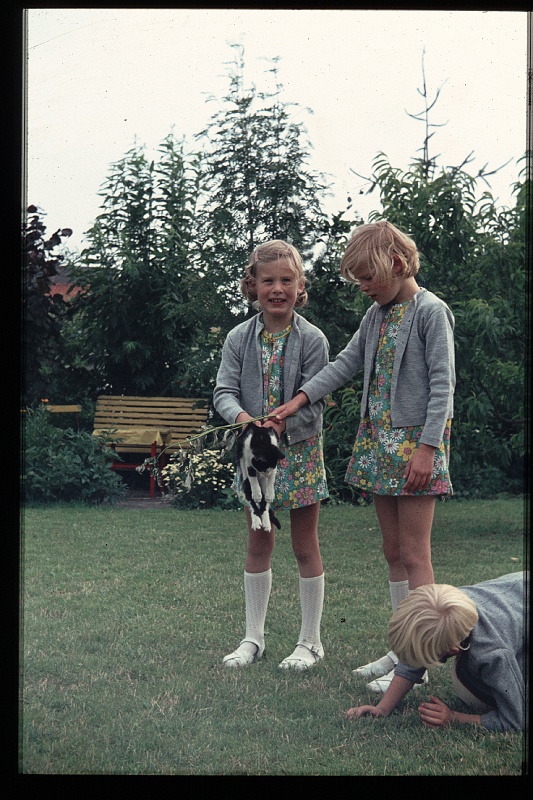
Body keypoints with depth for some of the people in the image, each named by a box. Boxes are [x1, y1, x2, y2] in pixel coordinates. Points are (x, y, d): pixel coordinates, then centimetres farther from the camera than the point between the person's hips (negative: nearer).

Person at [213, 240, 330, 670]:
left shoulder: (312, 339, -9)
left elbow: (314, 402, -12)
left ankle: (311, 640, 18)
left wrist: (281, 425, -28)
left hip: (300, 451, -3)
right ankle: (254, 637, 24)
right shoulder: (239, 338, -1)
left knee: (306, 547, 6)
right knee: (258, 543, 12)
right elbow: (224, 390, -7)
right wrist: (242, 417, -28)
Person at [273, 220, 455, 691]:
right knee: (394, 554, 11)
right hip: (379, 440, 8)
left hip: (415, 441, -8)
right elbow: (346, 364, 16)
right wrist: (299, 400, 4)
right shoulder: (377, 315, 14)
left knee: (415, 555, -5)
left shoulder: (430, 311, -9)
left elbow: (442, 384, -13)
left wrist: (427, 446, -18)